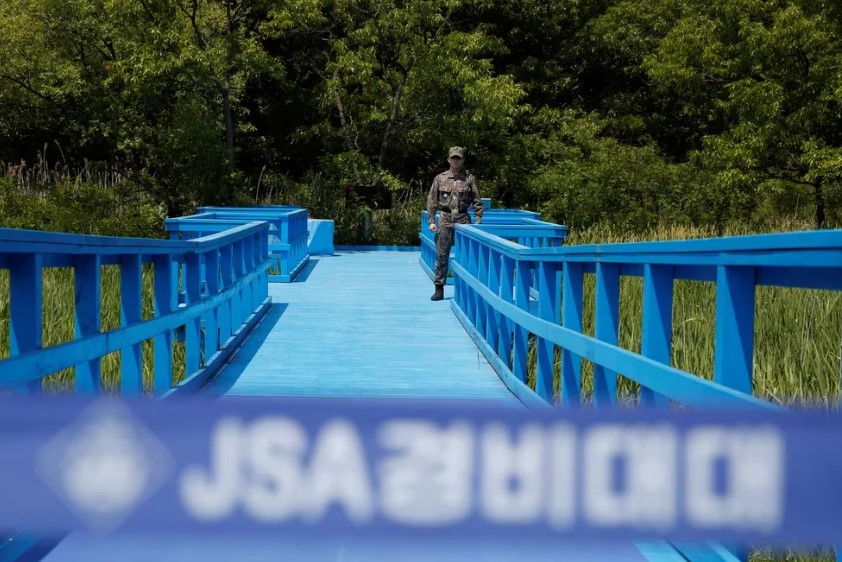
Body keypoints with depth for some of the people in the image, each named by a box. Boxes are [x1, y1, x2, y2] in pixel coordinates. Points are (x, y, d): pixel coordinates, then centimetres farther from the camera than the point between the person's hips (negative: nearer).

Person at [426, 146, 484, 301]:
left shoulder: (470, 179, 4)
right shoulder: (440, 179, 6)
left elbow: (477, 202, 4)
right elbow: (431, 201, 6)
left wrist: (478, 221, -3)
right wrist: (431, 221, -1)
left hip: (463, 220, 0)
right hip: (445, 220, 0)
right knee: (441, 256, 0)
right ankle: (439, 289, 5)